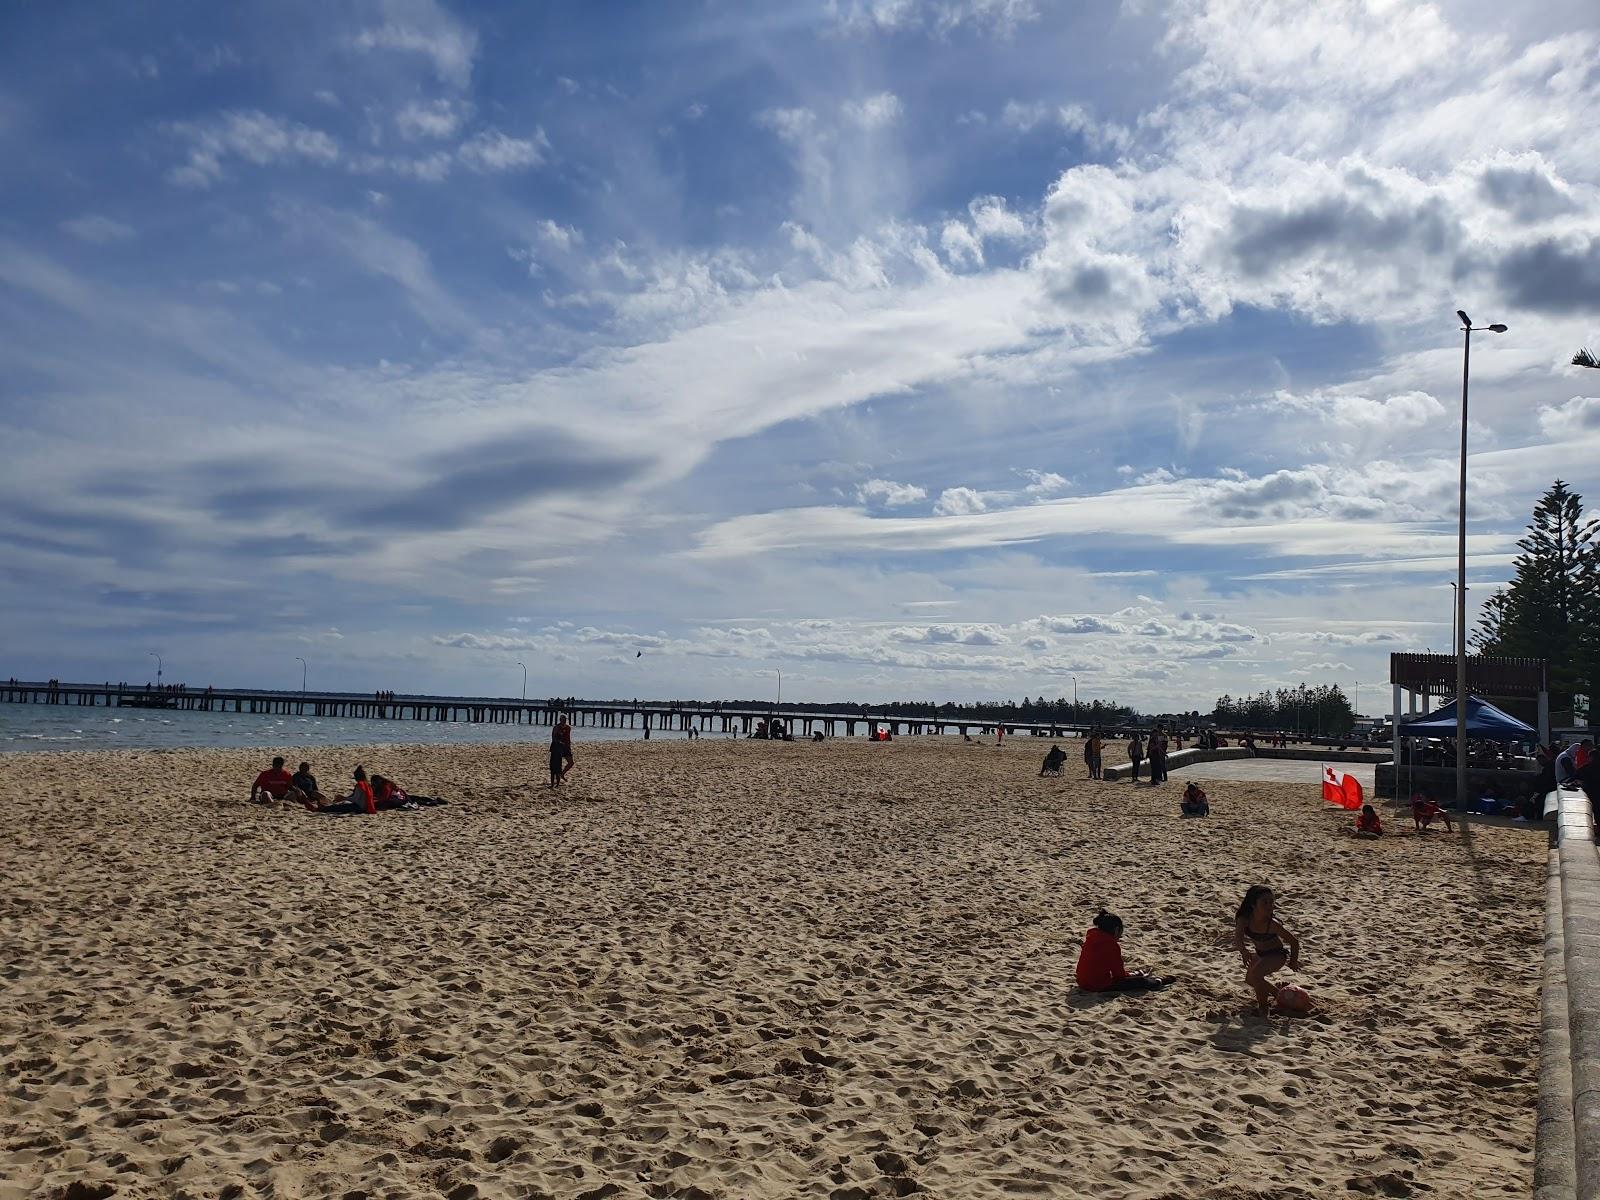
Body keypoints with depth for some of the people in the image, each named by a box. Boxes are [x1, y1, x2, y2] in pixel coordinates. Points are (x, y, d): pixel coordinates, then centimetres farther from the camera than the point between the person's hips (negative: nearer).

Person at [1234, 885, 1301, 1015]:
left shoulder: (1272, 924, -33)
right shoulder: (1244, 920, -24)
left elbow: (1294, 941, -20)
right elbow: (1237, 939, -35)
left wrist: (1293, 963, -5)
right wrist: (1244, 951, -57)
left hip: (1277, 955, -6)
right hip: (1259, 953, 6)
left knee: (1255, 974, -30)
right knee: (1249, 980, 23)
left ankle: (1263, 1007, -10)